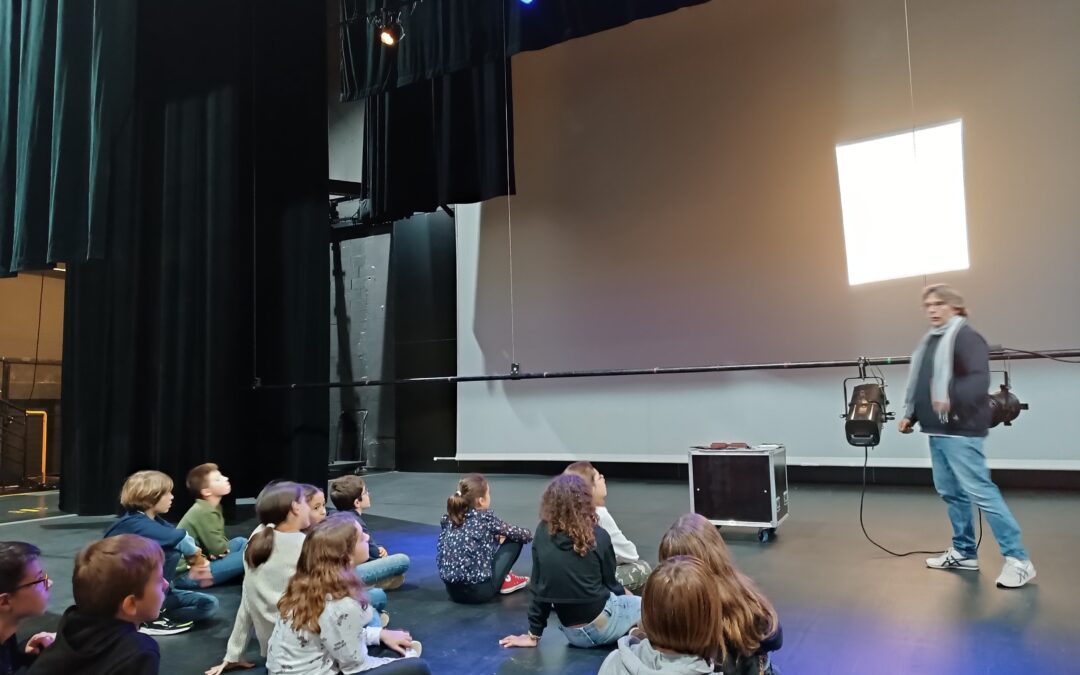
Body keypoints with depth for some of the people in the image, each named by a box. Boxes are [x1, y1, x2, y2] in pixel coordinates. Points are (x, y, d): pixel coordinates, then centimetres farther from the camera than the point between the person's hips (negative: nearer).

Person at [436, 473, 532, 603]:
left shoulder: (447, 519, 8)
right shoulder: (486, 517, -6)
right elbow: (516, 534, 4)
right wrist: (529, 535, 30)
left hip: (452, 591, 6)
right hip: (479, 591, -6)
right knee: (514, 541, 8)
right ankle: (504, 581, 18)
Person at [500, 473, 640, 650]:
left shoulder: (542, 534, -7)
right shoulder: (598, 536, -13)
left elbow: (539, 588, -3)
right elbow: (610, 583, 0)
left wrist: (534, 634, 6)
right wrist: (625, 594, 22)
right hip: (600, 626, -4)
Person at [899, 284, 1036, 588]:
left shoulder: (966, 336, -10)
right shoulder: (929, 341, 16)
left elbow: (980, 379, -23)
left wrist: (953, 398, -38)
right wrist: (911, 415, 17)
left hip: (961, 431, -9)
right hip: (937, 430, 9)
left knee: (980, 492, -8)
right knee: (950, 492, 14)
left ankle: (1018, 559, 1)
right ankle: (964, 552, 25)